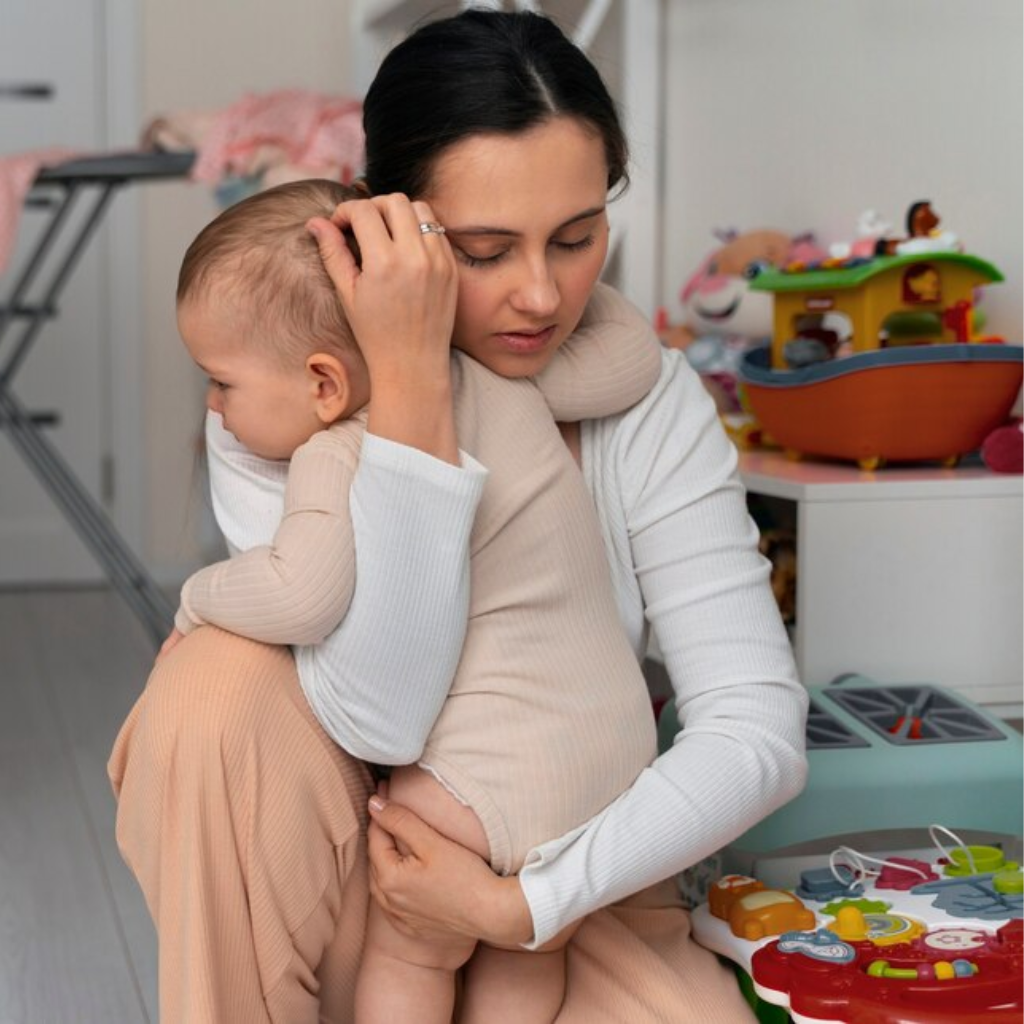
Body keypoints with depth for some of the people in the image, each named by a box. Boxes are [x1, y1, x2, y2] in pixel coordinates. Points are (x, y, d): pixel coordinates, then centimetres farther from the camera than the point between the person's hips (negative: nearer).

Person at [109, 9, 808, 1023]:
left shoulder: (650, 405, -11)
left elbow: (758, 730, -16)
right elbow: (379, 710, -30)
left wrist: (525, 901, -25)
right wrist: (410, 379, -34)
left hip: (559, 882, 2)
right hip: (331, 888, -1)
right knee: (224, 677, -30)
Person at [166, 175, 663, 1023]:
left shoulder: (338, 459, -18)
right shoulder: (493, 376, 2)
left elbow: (301, 595, -32)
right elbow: (631, 357, 11)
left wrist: (197, 597, -12)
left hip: (497, 778, -8)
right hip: (623, 746, 8)